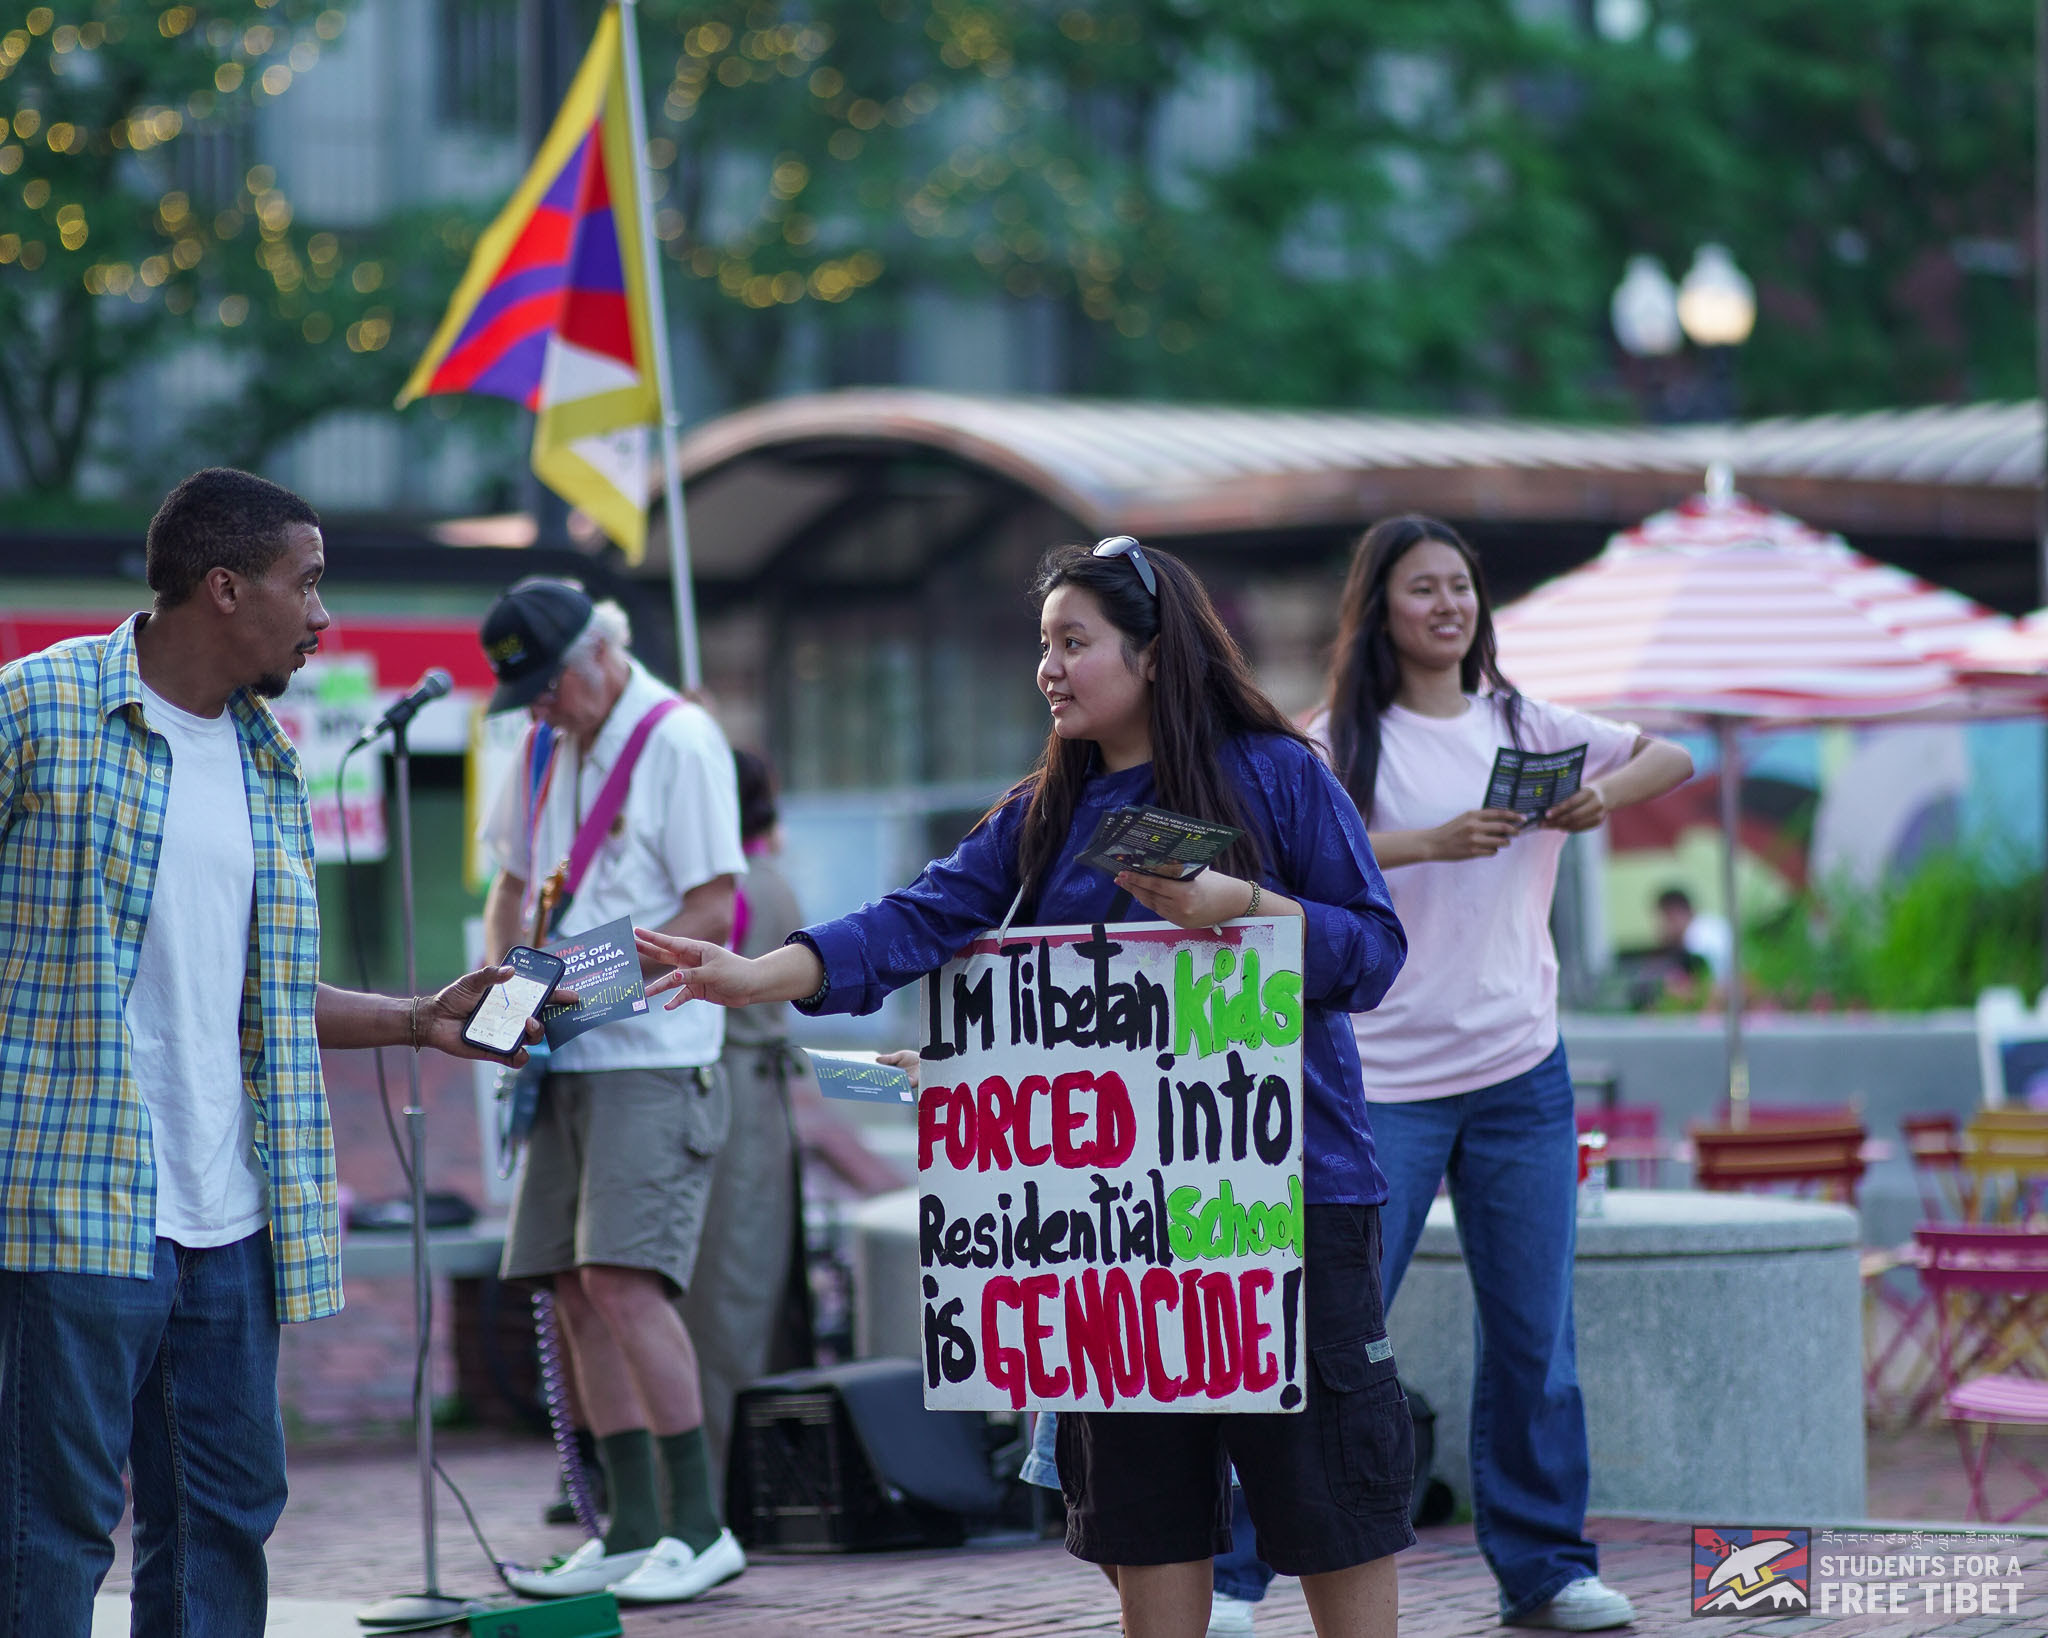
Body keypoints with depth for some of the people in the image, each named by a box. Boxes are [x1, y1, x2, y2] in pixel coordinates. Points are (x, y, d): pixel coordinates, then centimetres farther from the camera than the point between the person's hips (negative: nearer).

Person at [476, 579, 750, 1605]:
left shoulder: (678, 741, -9)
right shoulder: (545, 749, 15)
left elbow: (712, 912, -13)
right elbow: (514, 884, 25)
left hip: (654, 1058, -8)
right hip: (566, 1060, 8)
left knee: (623, 1279, -17)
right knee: (578, 1291, 5)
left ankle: (699, 1527, -11)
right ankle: (633, 1530, 10)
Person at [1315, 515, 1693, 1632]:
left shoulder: (1525, 728, 10)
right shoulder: (1343, 741, 0)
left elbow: (1677, 757, 9)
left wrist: (1605, 794, -12)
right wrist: (1436, 841, -27)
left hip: (1521, 1076, 4)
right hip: (1382, 1080, -4)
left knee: (1535, 1333, 5)